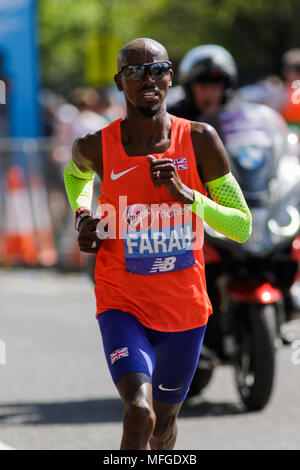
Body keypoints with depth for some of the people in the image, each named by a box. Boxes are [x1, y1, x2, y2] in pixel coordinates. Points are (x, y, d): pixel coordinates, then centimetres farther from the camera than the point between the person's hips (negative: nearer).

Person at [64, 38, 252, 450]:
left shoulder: (200, 141, -8)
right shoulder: (95, 148, -7)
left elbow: (242, 227, -6)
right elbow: (76, 173, 20)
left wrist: (187, 195, -19)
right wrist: (82, 215, 1)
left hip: (185, 308, 2)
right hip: (123, 306, -2)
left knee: (164, 423, 19)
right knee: (139, 412, -26)